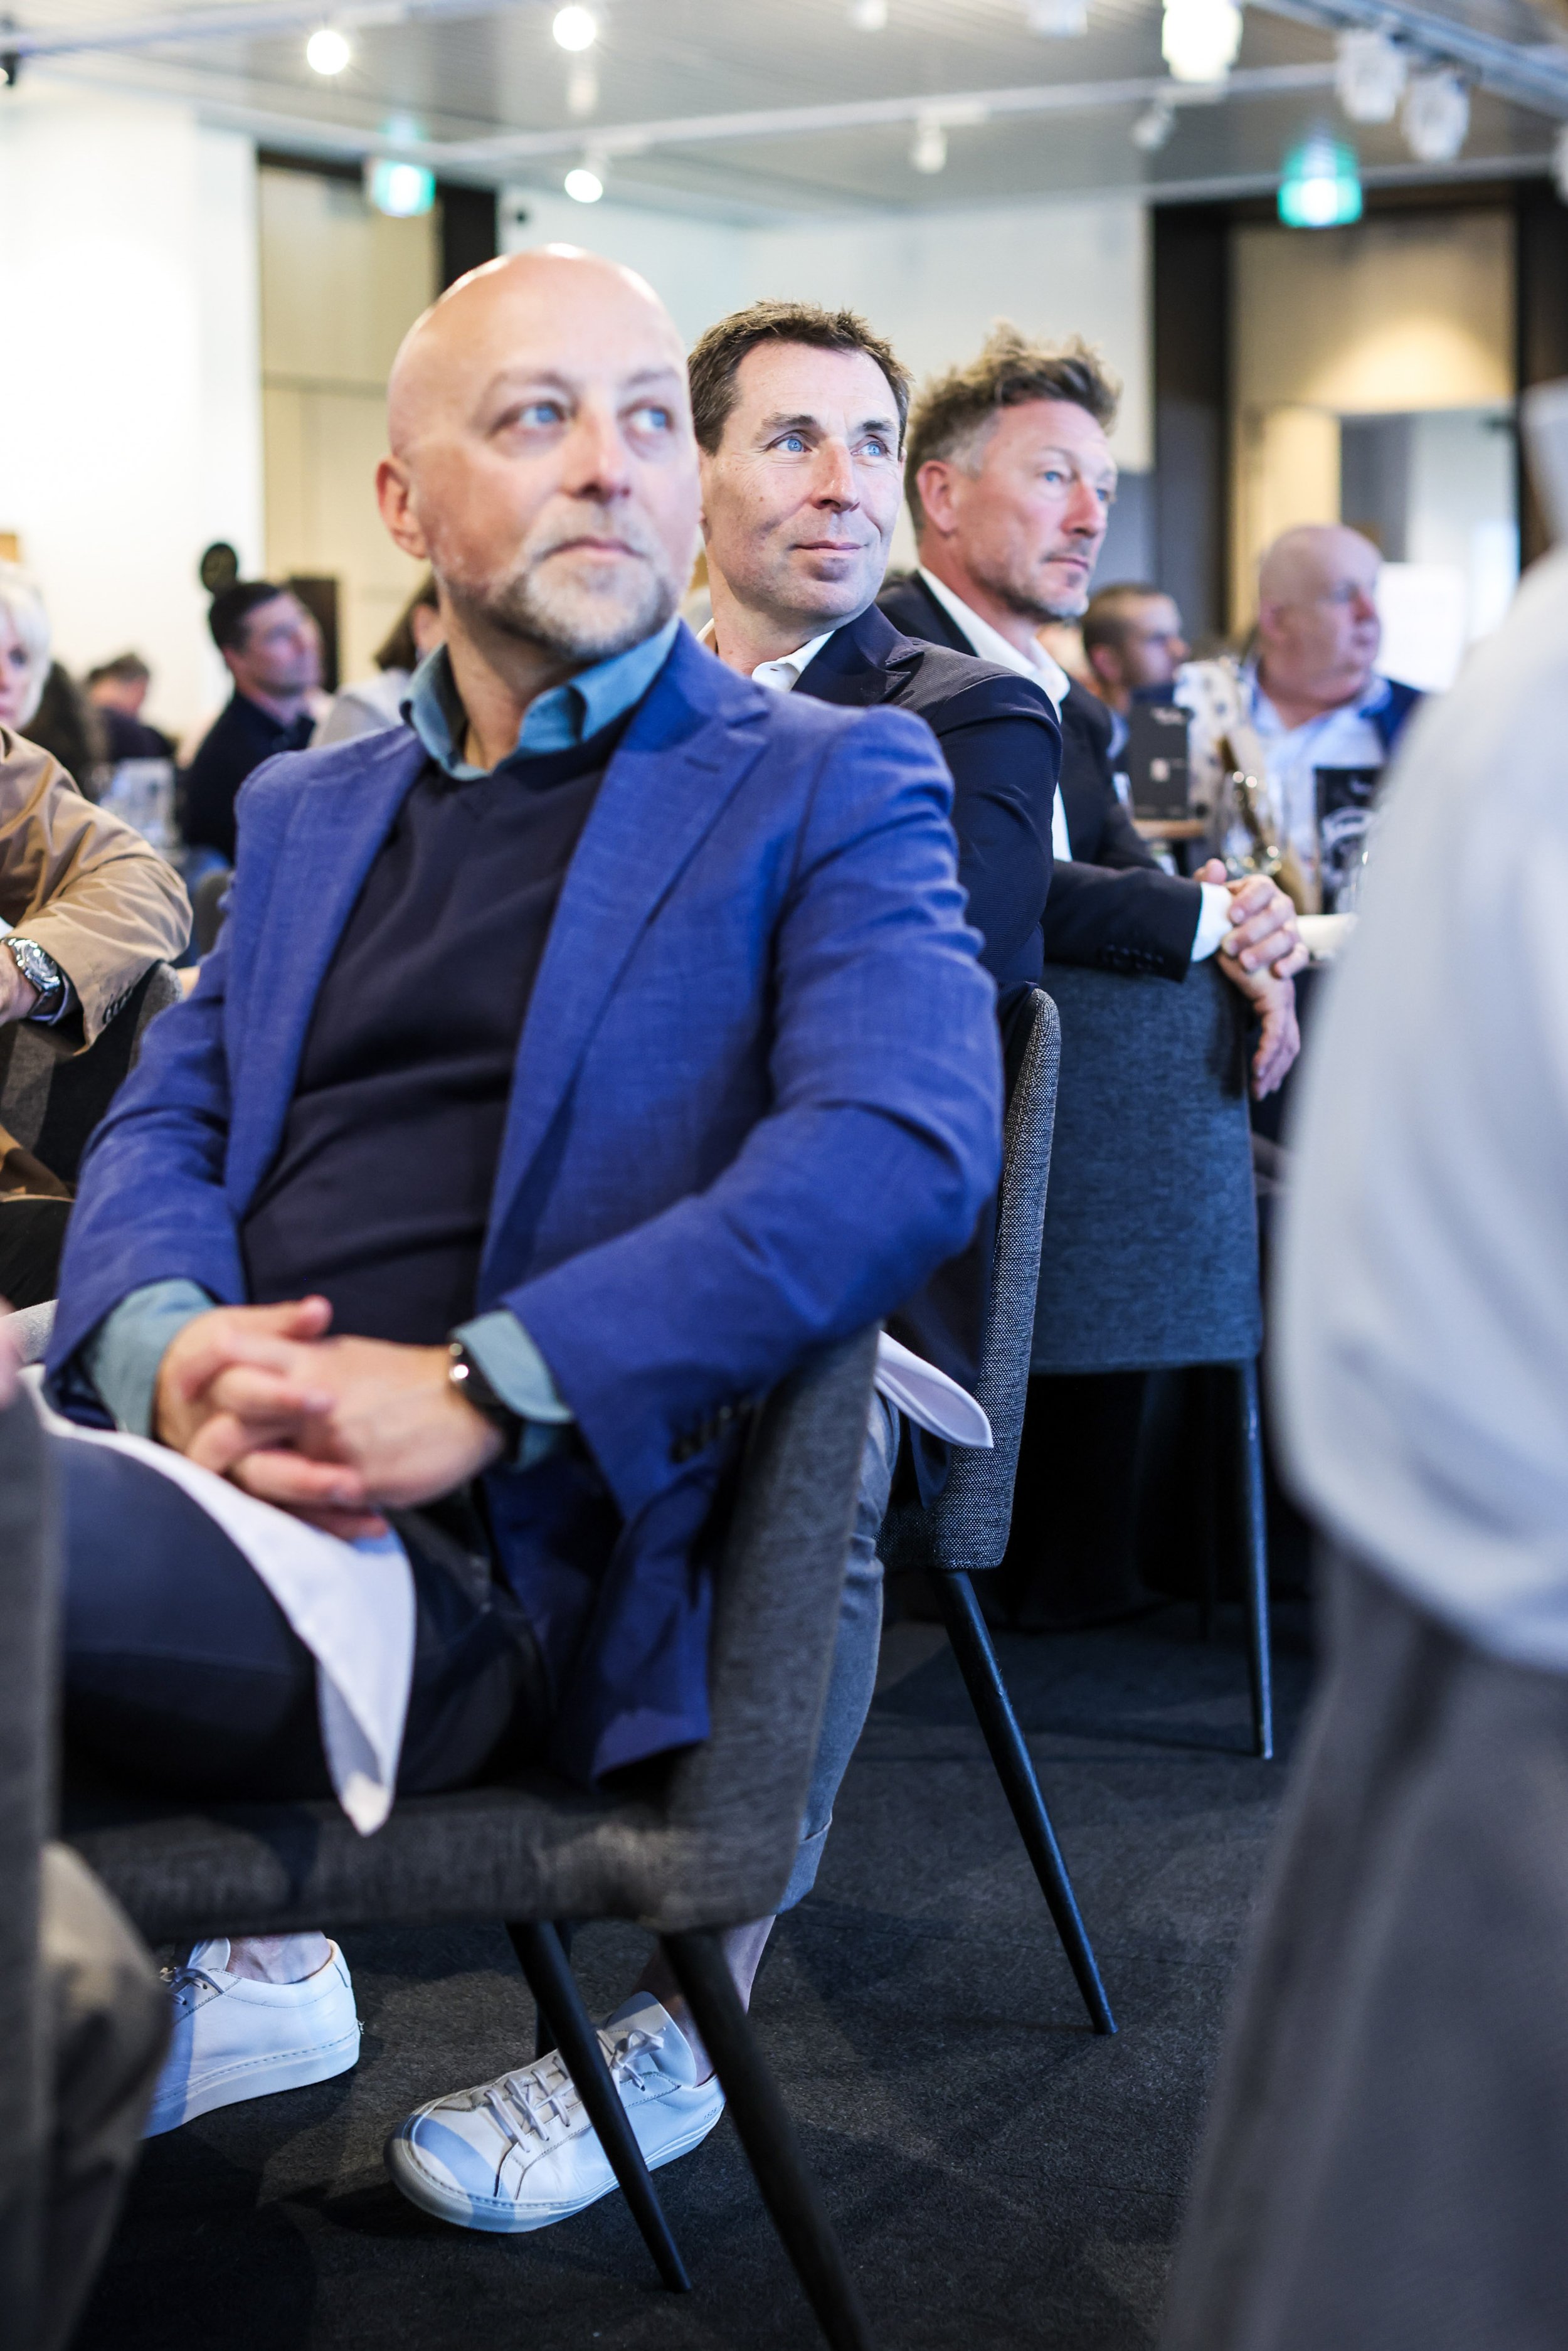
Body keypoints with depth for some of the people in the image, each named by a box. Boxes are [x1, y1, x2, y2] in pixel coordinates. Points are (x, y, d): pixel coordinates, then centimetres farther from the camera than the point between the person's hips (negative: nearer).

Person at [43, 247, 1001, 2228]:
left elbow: (907, 1148, -12)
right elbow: (162, 1124, 16)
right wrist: (169, 1341, -10)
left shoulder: (829, 788, 4)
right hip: (226, 1461, 8)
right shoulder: (307, 807, 23)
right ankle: (200, 1972, 4)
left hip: (481, 1549, -7)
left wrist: (477, 1386, -21)